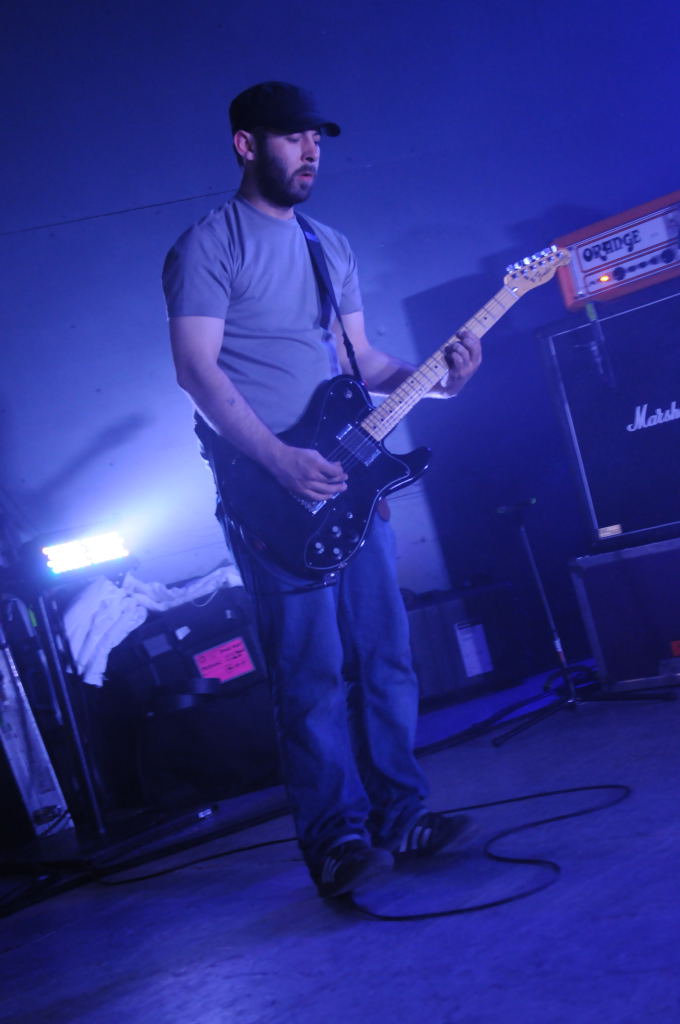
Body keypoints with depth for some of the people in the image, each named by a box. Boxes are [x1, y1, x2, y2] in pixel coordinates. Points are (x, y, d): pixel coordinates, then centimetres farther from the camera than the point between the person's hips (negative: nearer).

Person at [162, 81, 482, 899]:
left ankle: (398, 813, 16)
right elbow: (196, 369, -13)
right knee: (312, 670, -5)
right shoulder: (208, 246, -4)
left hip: (347, 478, 7)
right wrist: (281, 461, -21)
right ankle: (337, 837, 3)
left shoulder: (331, 247, 18)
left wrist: (434, 380, -2)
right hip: (269, 492, -7)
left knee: (384, 653, 7)